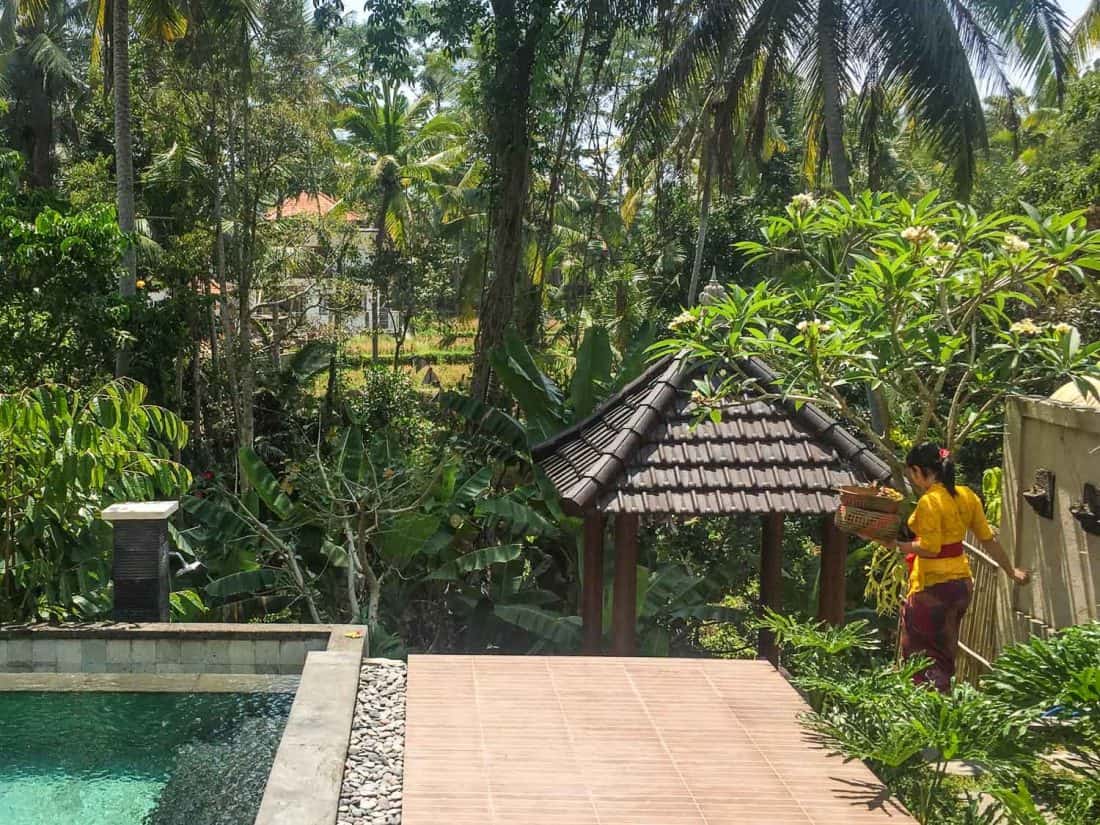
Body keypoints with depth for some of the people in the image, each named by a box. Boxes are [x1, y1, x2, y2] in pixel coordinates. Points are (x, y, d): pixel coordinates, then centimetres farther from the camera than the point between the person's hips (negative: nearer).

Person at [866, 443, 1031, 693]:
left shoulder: (929, 502, -18)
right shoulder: (966, 496, 5)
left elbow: (930, 548, -22)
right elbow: (988, 539, 9)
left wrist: (897, 545, -15)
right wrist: (1011, 571, 17)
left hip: (933, 586, -8)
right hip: (962, 582, 8)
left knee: (920, 654, 3)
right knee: (944, 651, 20)